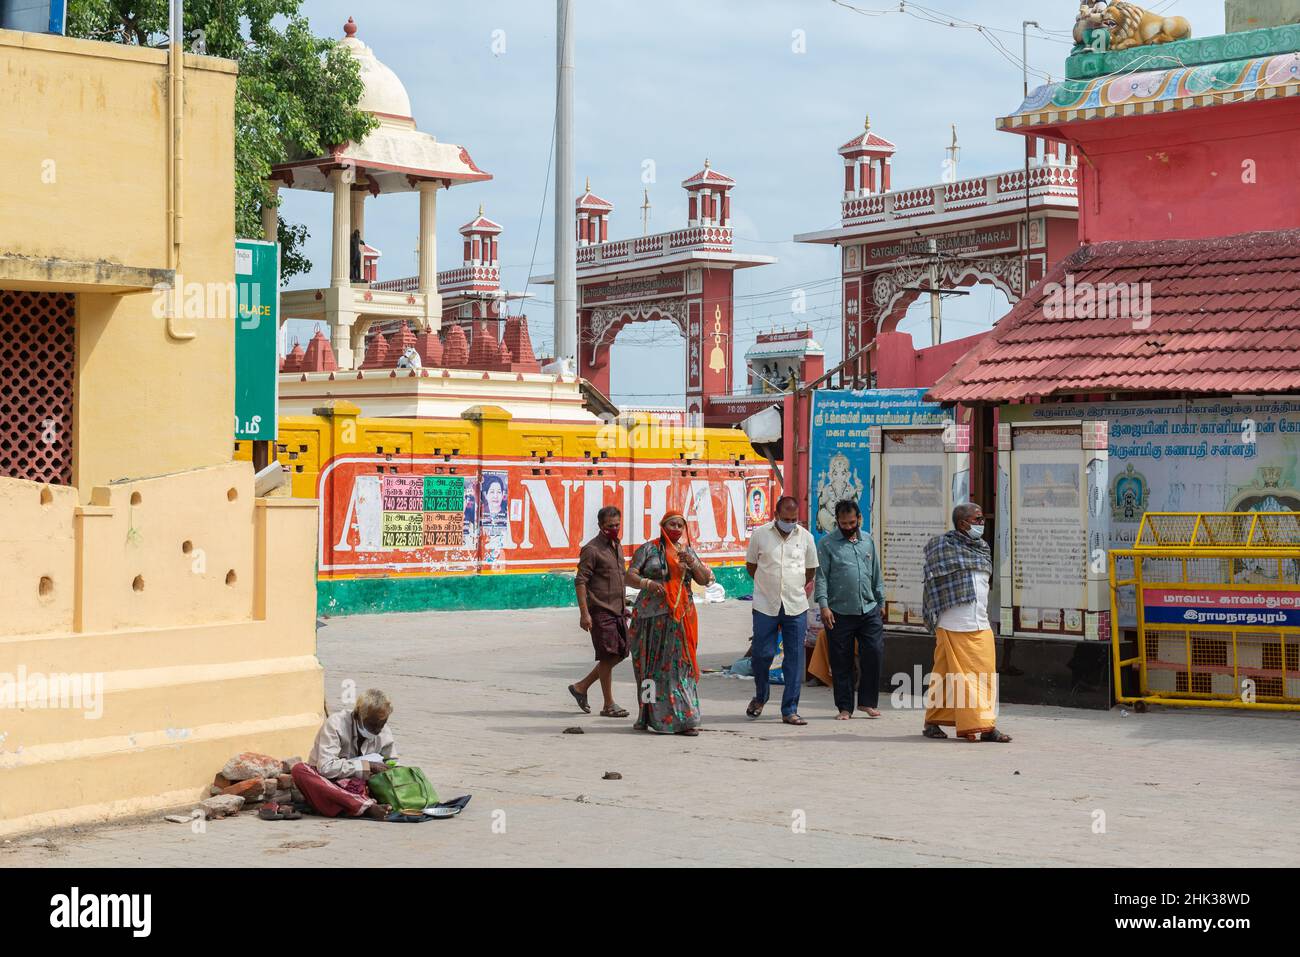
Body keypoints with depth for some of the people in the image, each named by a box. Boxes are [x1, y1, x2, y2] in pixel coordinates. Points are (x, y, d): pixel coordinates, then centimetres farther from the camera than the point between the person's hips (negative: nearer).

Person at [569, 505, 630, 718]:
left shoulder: (617, 546, 15)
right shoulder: (592, 549, -10)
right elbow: (581, 582, -14)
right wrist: (584, 613, -20)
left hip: (617, 610, 8)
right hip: (600, 610, -8)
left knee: (620, 653, 9)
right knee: (608, 656, -5)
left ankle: (581, 687, 21)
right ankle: (608, 706, 3)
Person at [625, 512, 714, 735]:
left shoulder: (688, 552, 14)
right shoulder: (649, 549, 4)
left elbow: (705, 580, 9)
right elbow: (629, 577, -2)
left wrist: (692, 562, -9)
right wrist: (647, 583, -21)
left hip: (680, 617, 2)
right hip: (652, 616, -2)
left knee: (680, 666, -6)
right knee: (650, 665, 1)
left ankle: (684, 719, -8)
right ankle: (648, 716, 13)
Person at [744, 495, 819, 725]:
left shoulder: (805, 537, 5)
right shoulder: (760, 534, 0)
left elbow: (811, 570, 17)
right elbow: (750, 565, 12)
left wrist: (799, 590, 10)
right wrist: (768, 586, 9)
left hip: (796, 607, 1)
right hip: (765, 606, -1)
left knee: (794, 659, -1)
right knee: (763, 653, -1)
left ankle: (790, 710, 5)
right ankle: (760, 696, 26)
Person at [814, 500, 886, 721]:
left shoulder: (868, 541, 14)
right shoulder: (827, 544, 0)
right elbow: (821, 577, -5)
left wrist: (880, 602, 16)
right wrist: (823, 605, -16)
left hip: (869, 610, 3)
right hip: (839, 613, -3)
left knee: (874, 653, -5)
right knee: (841, 663, 2)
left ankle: (868, 701, 10)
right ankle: (845, 707, 12)